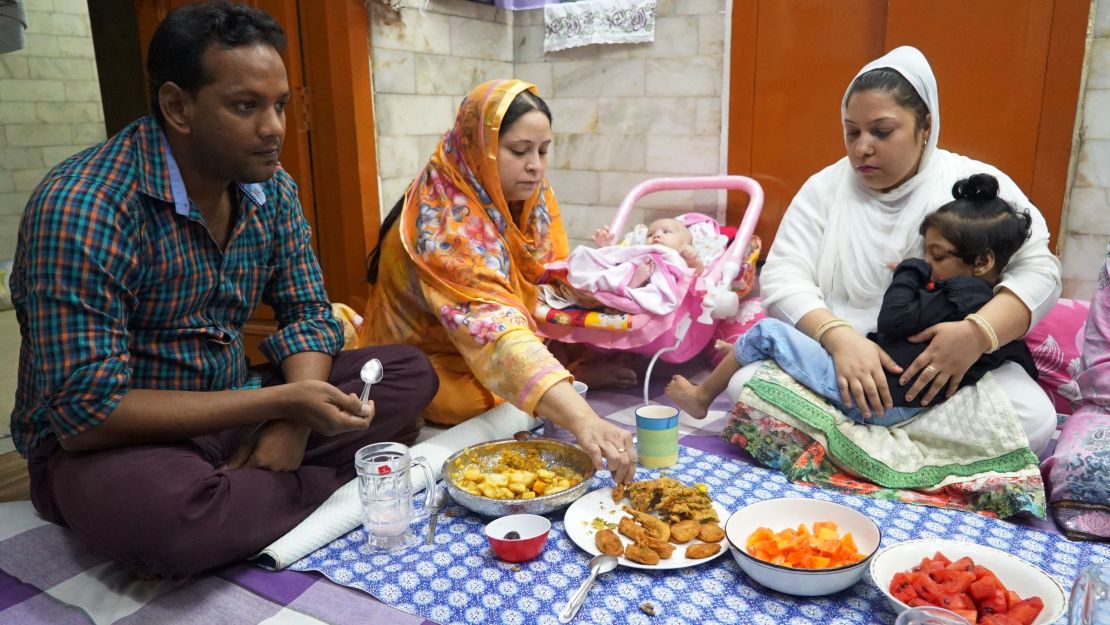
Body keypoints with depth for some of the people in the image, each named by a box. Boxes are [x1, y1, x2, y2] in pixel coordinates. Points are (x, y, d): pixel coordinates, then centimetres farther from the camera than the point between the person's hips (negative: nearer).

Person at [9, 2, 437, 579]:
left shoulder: (272, 189, -3)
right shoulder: (81, 210, -24)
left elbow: (307, 312, 2)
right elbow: (85, 412, -25)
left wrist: (292, 422, -18)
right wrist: (278, 402, -27)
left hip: (226, 411, 6)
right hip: (106, 443, -5)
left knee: (410, 370, -3)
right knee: (166, 515, -39)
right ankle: (336, 479, -10)